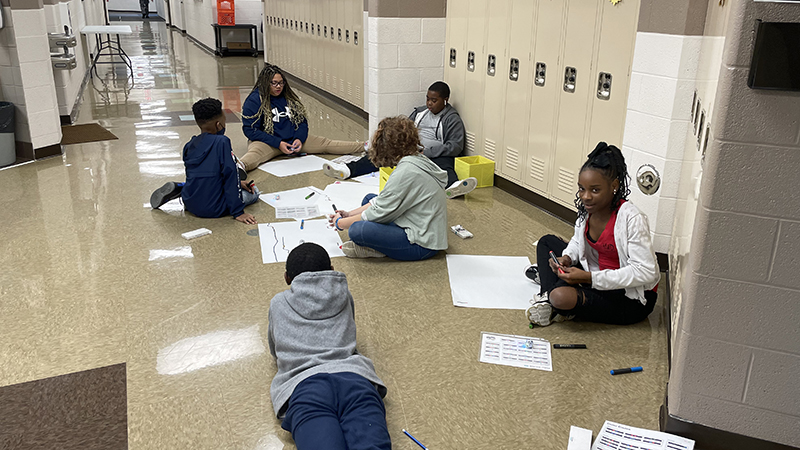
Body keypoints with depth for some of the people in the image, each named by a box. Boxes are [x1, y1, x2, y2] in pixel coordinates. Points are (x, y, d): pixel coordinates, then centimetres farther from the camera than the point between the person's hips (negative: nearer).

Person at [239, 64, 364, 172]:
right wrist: (278, 143, -21)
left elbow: (302, 121, 14)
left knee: (327, 144, -2)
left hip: (293, 139, 6)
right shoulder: (255, 100, -7)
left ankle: (366, 147, -5)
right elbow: (250, 129, -13)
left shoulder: (288, 96, 11)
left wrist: (299, 139, -8)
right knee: (254, 155, -40)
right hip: (267, 141, -5)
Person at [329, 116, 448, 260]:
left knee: (357, 230, -28)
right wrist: (350, 214, 13)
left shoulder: (406, 172, -23)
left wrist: (340, 223, -2)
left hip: (423, 245, -11)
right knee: (369, 198, 18)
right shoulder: (417, 159, 7)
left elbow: (379, 213, -17)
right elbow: (383, 200, 14)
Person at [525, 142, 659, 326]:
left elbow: (645, 272, -28)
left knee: (561, 296, -32)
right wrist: (567, 259, -9)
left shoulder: (632, 219, -27)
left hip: (633, 299, -8)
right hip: (597, 275, 8)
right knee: (547, 242, 9)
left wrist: (590, 278, -30)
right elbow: (578, 241, 15)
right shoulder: (587, 209, -5)